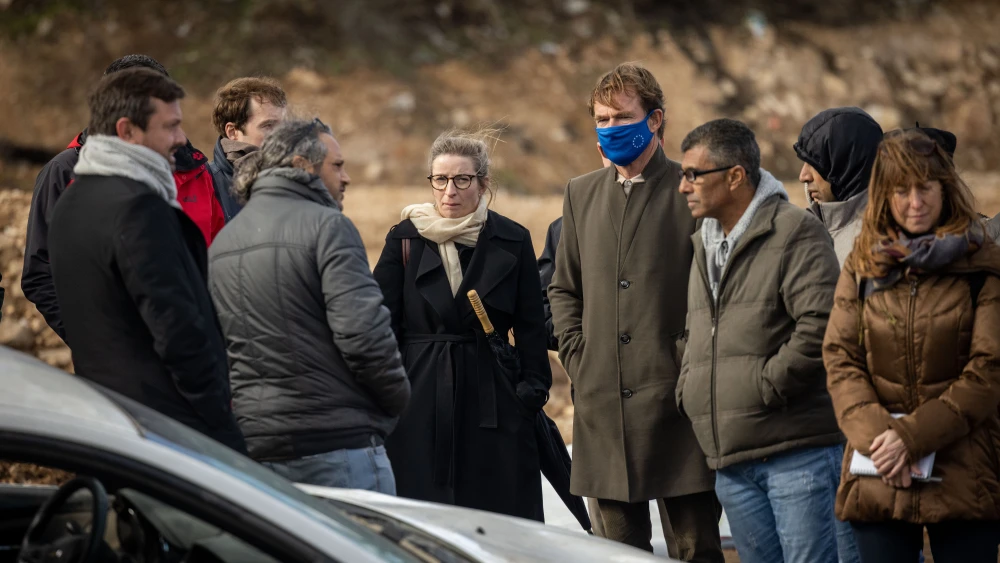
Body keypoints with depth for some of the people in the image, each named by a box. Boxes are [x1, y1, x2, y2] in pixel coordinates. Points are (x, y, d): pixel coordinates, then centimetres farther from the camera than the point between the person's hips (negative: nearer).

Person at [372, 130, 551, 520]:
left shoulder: (511, 242, 5)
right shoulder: (405, 239, 4)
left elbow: (530, 328, 8)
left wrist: (532, 394, 0)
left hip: (493, 400, 0)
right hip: (419, 406, 0)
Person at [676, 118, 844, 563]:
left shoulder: (795, 232, -7)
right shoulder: (705, 245, 19)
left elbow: (820, 325, -19)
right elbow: (695, 336, 30)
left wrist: (767, 386, -16)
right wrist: (687, 389, 13)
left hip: (796, 451, -8)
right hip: (730, 461, 8)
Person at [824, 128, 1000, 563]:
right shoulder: (862, 267, 10)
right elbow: (840, 360, 4)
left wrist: (912, 435, -15)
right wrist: (874, 434, -13)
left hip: (963, 475, -2)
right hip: (878, 480, 2)